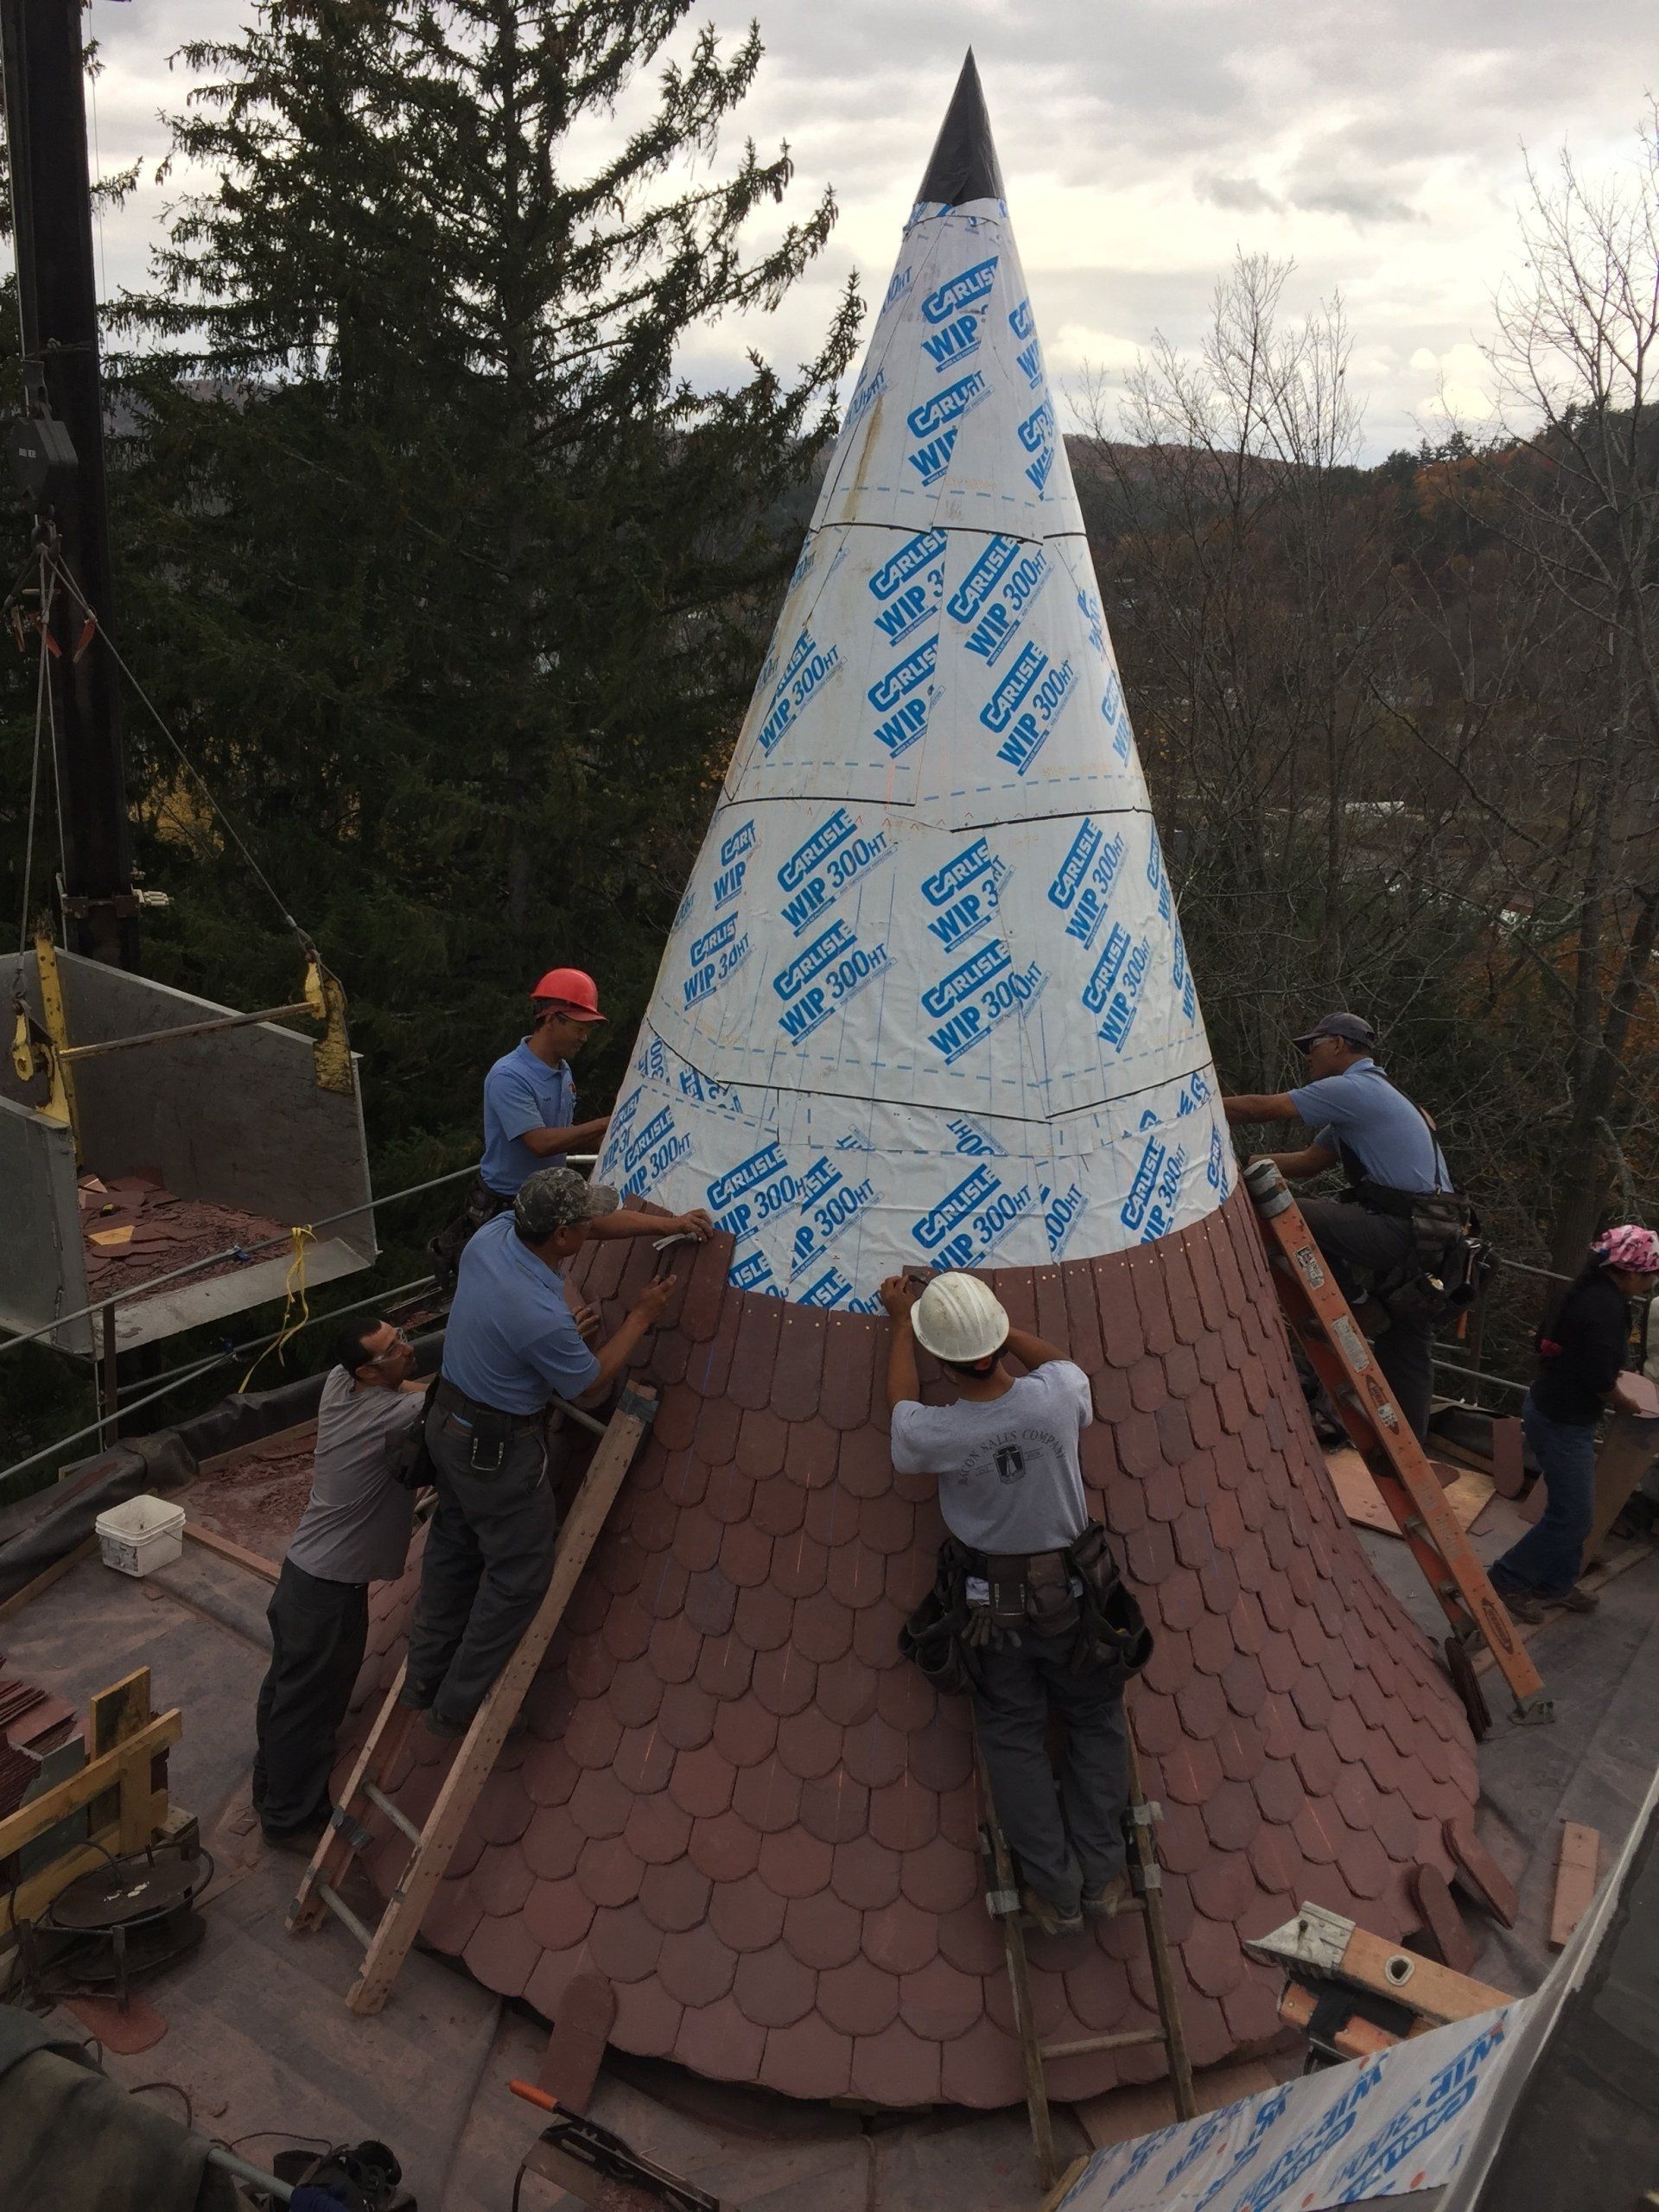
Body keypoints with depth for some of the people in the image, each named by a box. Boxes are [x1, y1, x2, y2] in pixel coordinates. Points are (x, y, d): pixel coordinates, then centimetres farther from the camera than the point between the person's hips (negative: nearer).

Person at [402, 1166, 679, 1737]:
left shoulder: (493, 1234, -13)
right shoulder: (544, 1319, -35)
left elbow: (593, 1221, 8)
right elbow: (590, 1388, -14)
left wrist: (663, 1223, 11)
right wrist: (640, 1318, -5)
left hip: (447, 1422, 9)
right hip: (498, 1450, -9)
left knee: (453, 1545, 25)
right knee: (519, 1576, 10)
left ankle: (426, 1678, 42)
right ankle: (459, 1707, 22)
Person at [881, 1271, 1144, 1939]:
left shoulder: (932, 1434, -26)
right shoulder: (1055, 1397, -26)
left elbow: (902, 1402, 1)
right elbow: (1060, 1363, 3)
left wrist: (901, 1323, 15)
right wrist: (1000, 1328, 11)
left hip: (991, 1598, -1)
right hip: (1070, 1584, 1)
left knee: (1012, 1734, 13)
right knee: (1095, 1720, 17)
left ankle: (1054, 1889, 9)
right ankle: (1100, 1876, 12)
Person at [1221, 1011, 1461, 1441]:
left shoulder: (1352, 1090, -7)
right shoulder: (1367, 1097, 24)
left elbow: (1263, 1108, -10)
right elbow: (1308, 1162, 22)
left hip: (1404, 1231, -10)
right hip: (1426, 1239, 10)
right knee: (1406, 1353, 15)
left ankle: (1358, 1304, -7)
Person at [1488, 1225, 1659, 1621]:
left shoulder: (1589, 1290, 5)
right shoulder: (1605, 1307, -25)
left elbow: (1544, 1341, 15)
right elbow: (1599, 1382, -26)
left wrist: (1610, 1373, 13)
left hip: (1550, 1407, 10)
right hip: (1563, 1421, -10)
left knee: (1572, 1508, 19)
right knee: (1573, 1514, 0)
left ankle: (1556, 1585, 32)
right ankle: (1507, 1581, 11)